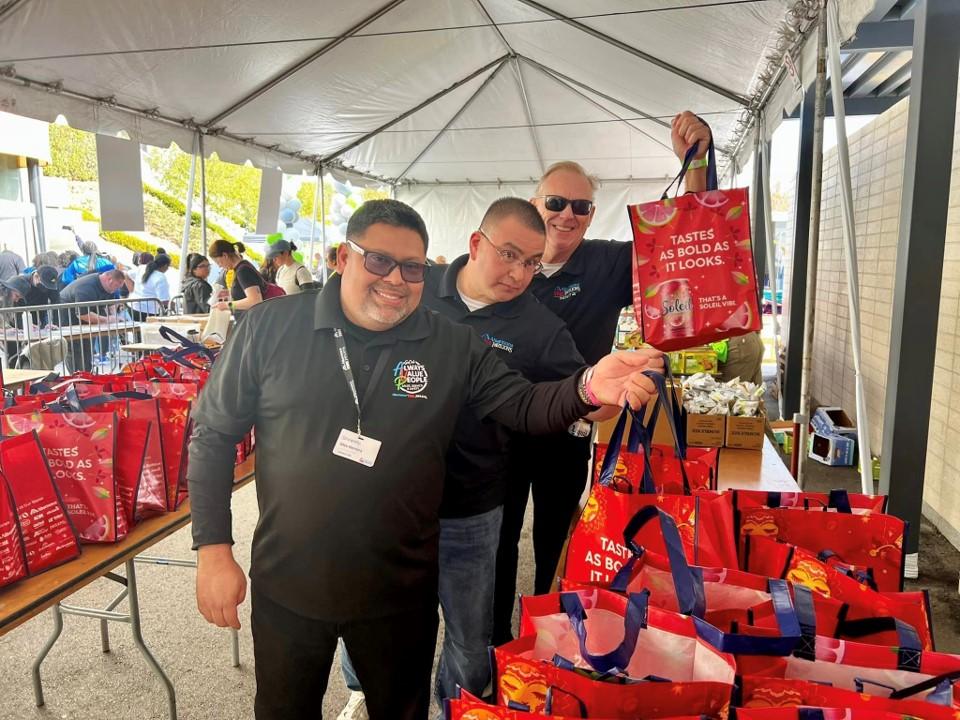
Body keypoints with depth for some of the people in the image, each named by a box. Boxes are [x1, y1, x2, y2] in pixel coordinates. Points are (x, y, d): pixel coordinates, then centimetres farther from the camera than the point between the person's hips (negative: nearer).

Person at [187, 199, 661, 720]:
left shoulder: (453, 347, -6)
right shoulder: (271, 326, -9)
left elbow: (524, 406, -7)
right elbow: (213, 434, -3)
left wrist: (588, 387, -29)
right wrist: (213, 549, -5)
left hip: (400, 592, 1)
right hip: (286, 587, 0)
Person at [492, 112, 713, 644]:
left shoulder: (609, 265, -7)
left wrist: (695, 162, -29)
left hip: (566, 434, 0)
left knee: (555, 544, 17)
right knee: (500, 538, 15)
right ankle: (496, 641, 36)